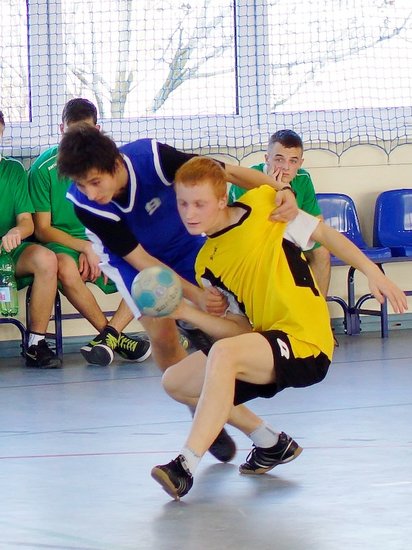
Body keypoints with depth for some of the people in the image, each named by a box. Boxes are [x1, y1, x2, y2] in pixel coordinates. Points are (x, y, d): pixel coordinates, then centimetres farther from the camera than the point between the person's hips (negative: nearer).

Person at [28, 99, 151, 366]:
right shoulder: (44, 168, -6)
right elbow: (42, 229, -6)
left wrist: (94, 249, -12)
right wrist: (86, 248, -17)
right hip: (62, 244, -4)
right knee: (66, 268, -39)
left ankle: (109, 335, -26)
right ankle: (113, 335, -23)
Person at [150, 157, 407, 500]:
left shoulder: (265, 208, -5)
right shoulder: (206, 265, 9)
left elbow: (326, 236, 5)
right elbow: (239, 329, 3)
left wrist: (374, 273, -4)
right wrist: (187, 313, -10)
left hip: (306, 343, -8)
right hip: (263, 348, 8)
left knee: (223, 353, -32)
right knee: (175, 382, 4)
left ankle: (187, 465, -33)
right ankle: (272, 445, 16)